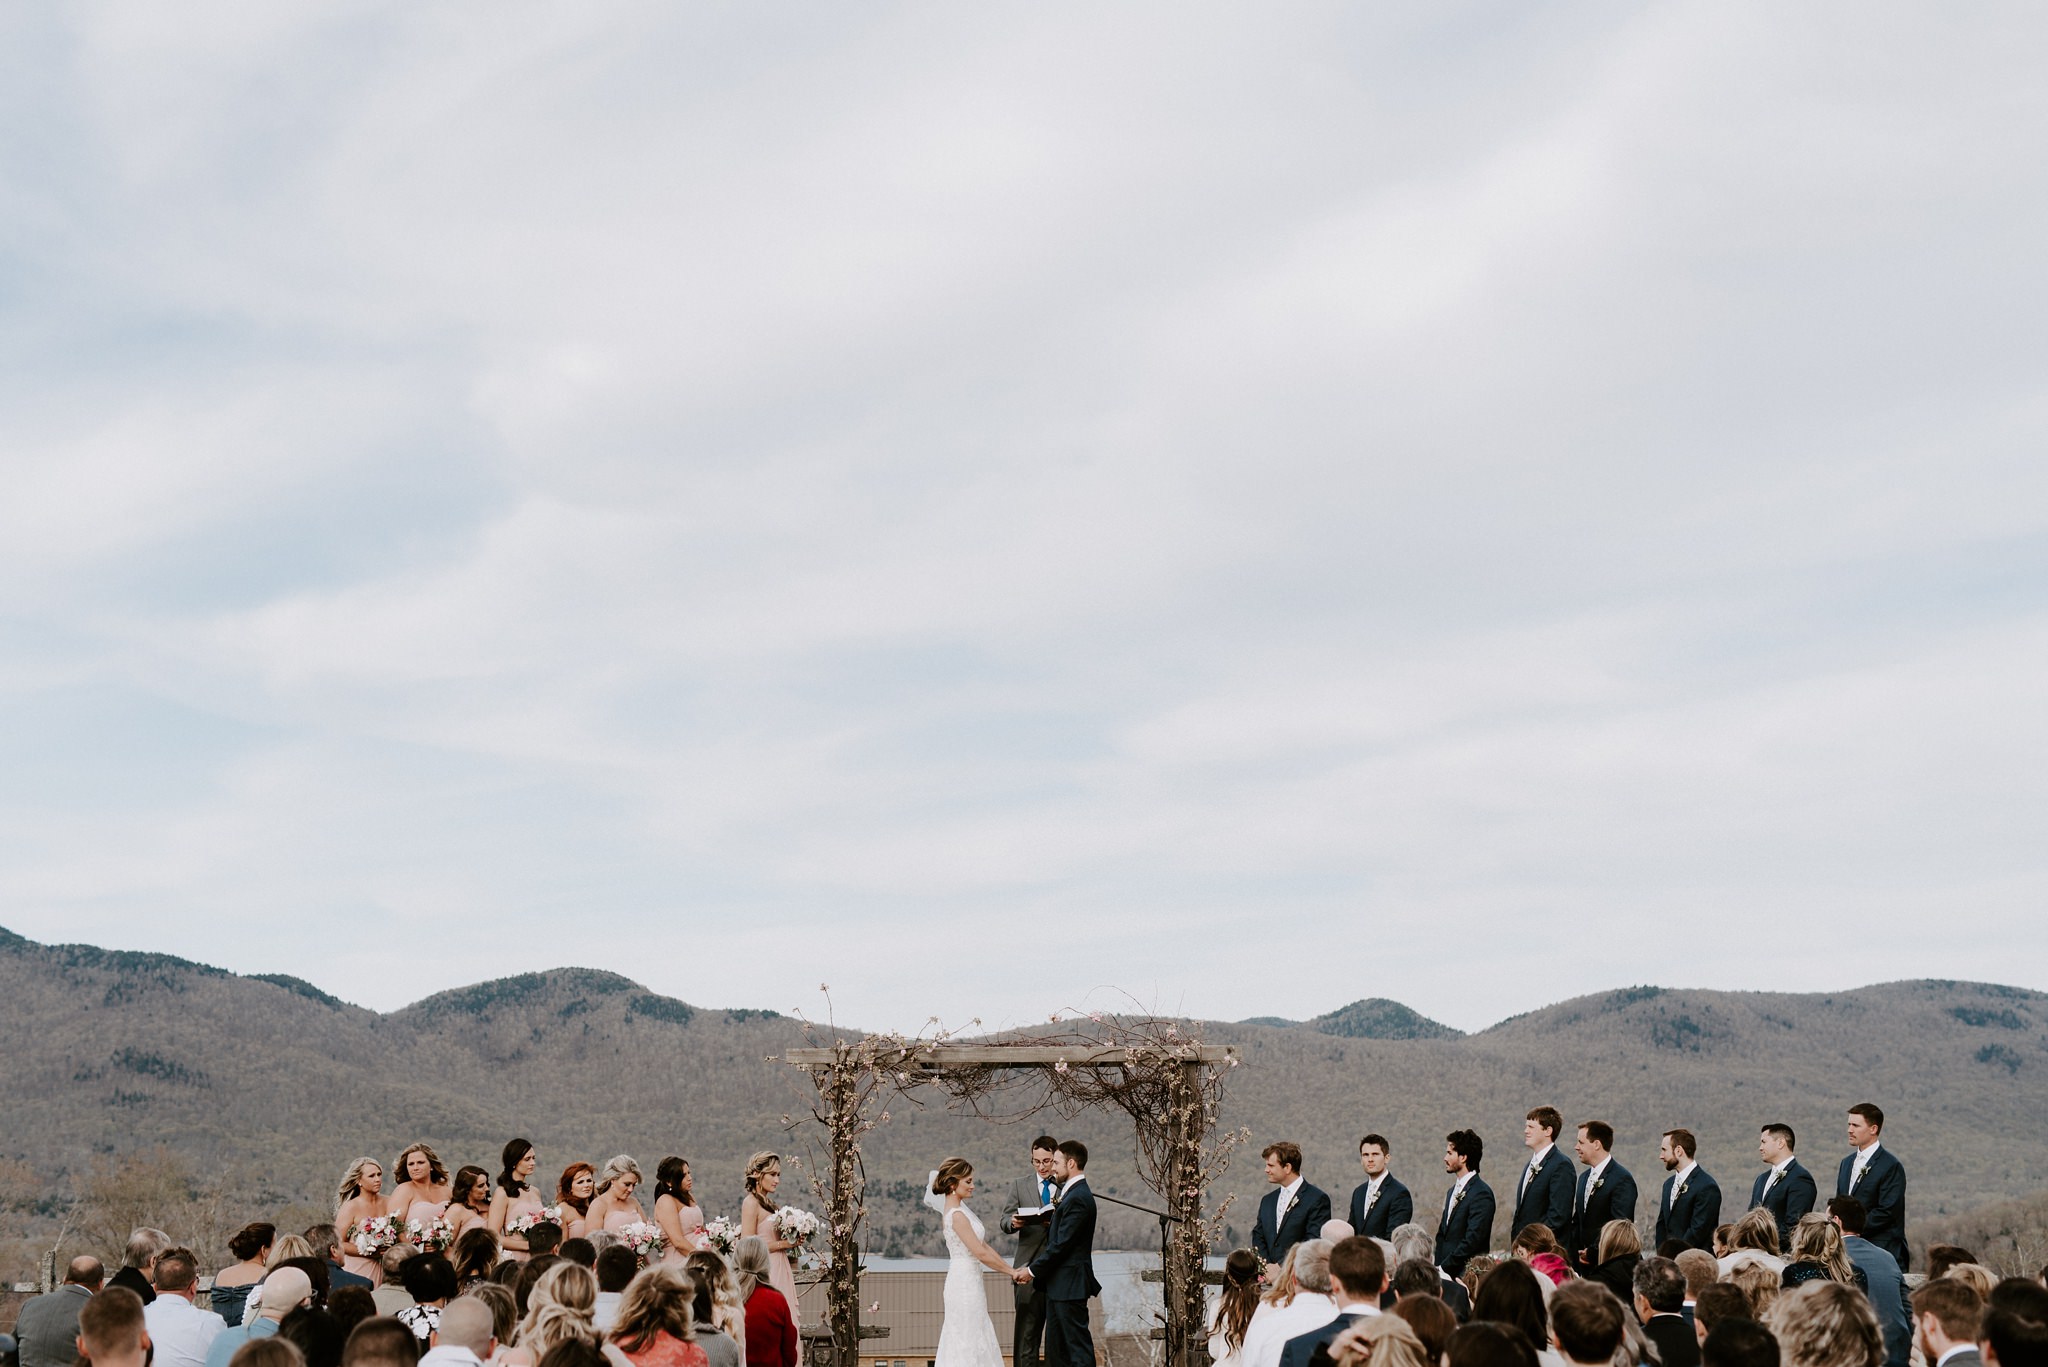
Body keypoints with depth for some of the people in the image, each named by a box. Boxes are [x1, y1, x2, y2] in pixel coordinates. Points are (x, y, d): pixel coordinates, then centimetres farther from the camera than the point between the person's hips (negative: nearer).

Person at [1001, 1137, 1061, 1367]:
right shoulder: (1019, 1186, 9)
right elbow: (1004, 1222, 2)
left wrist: (1057, 1223, -19)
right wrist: (1013, 1222, -21)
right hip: (1031, 1269, -1)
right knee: (1027, 1331, -2)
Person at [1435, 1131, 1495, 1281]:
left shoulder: (1481, 1193, -12)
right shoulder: (1452, 1191, 17)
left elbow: (1472, 1240, -18)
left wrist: (1443, 1268, -15)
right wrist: (1437, 1267, 6)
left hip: (1466, 1274, -8)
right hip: (1445, 1273, 8)